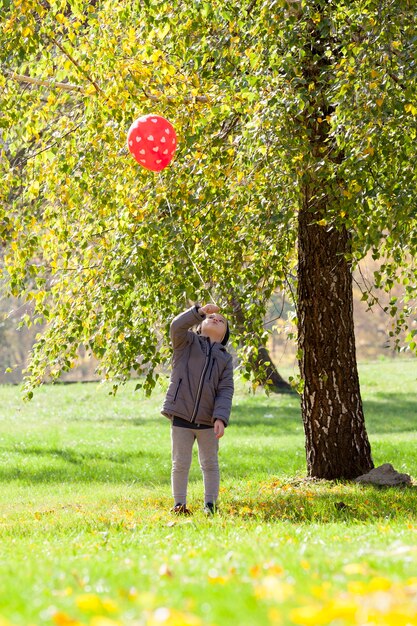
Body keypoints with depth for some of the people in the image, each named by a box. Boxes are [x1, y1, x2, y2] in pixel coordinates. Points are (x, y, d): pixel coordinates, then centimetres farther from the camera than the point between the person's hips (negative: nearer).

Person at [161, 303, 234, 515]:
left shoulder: (225, 359, 11)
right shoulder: (187, 342, 7)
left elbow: (226, 390, -1)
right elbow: (177, 326, -16)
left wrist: (220, 418, -15)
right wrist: (200, 311, -28)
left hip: (207, 420, 3)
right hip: (181, 416, -2)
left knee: (210, 464, 9)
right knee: (181, 463, 3)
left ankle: (210, 505, 18)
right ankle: (179, 504, 11)